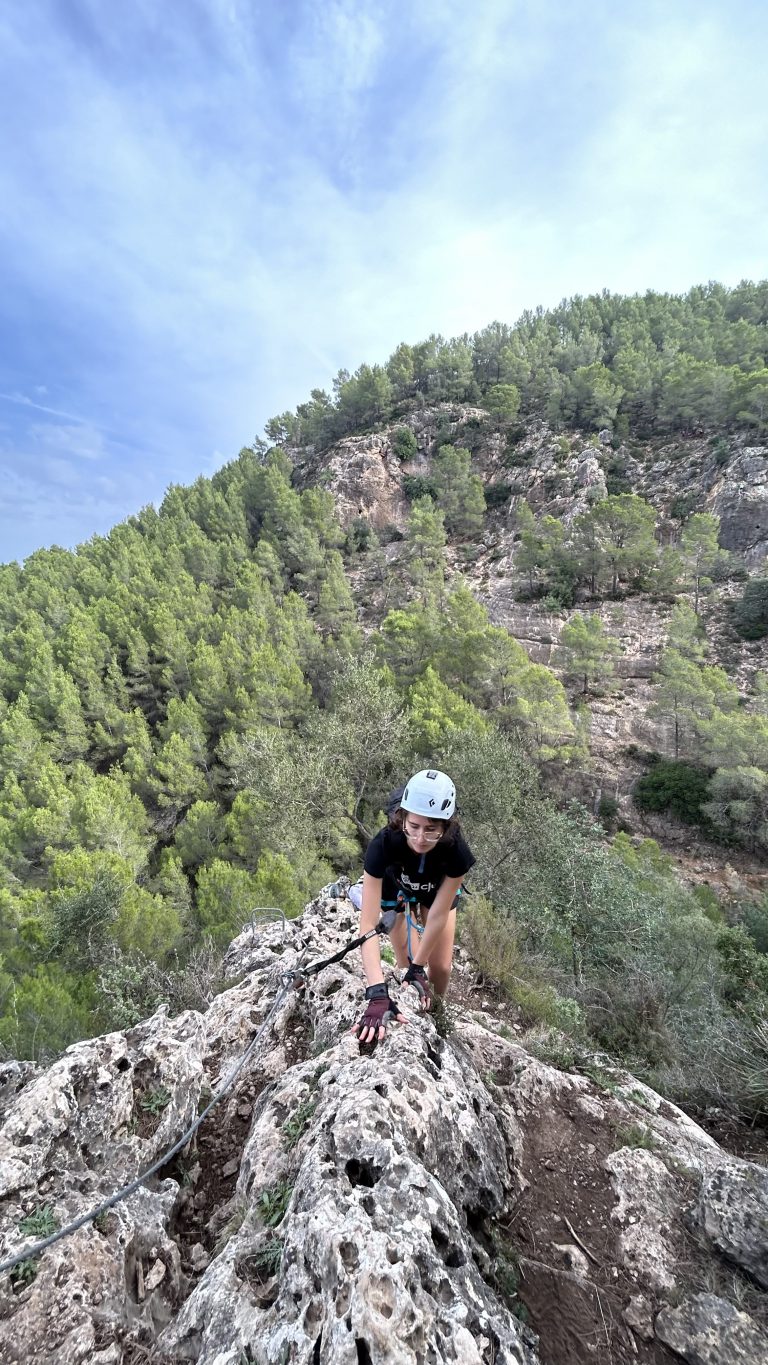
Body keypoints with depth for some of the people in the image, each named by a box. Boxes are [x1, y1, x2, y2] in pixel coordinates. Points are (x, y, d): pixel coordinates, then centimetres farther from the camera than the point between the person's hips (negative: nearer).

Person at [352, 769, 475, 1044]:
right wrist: (378, 994, -50)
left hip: (437, 891, 1)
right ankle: (418, 1013, 33)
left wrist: (418, 967, -20)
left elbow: (438, 915, -27)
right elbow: (368, 924, -43)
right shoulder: (384, 844, -44)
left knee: (440, 968, 4)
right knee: (408, 965, -1)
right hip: (394, 889, -1)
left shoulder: (457, 851, -40)